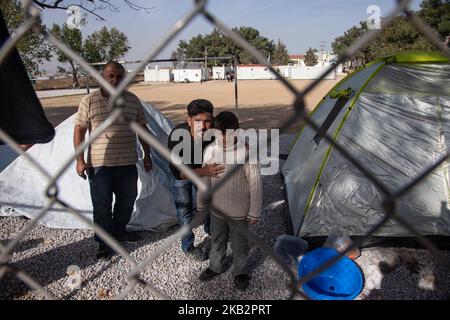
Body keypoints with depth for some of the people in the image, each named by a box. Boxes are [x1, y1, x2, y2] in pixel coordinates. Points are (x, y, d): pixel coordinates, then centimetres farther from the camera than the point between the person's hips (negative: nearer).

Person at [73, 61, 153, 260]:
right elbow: (79, 130, -2)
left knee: (127, 200, 16)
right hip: (99, 164, -3)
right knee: (102, 206, 3)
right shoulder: (89, 101, -4)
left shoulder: (133, 100, 4)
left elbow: (142, 129, 10)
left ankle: (118, 231, 39)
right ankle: (104, 243, 20)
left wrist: (147, 155, 9)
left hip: (128, 164, 3)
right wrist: (80, 159, -8)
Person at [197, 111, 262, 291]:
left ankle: (241, 272, 42)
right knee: (217, 241, 24)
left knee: (240, 244, 17)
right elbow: (205, 180, 2)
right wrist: (201, 205, 10)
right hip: (217, 210, 4)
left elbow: (255, 184, -14)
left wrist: (254, 212, -9)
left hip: (239, 212, -3)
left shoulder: (246, 152, -21)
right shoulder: (210, 150, -10)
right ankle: (215, 266, 50)